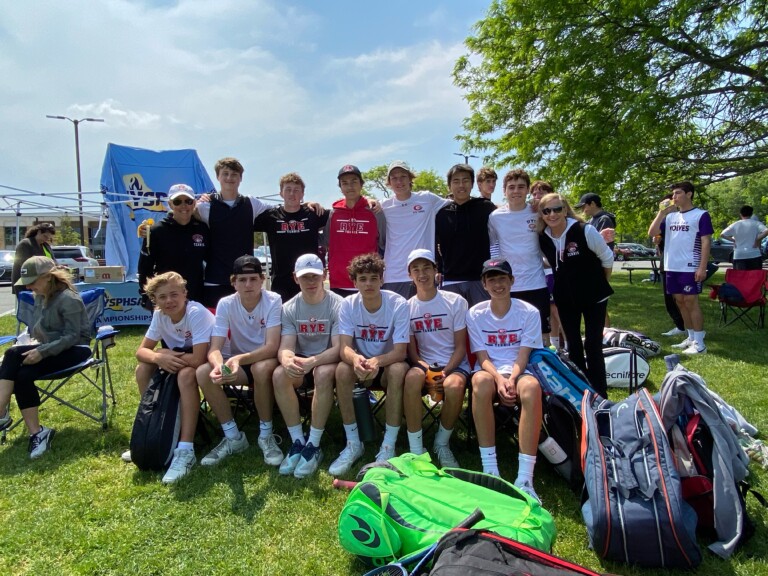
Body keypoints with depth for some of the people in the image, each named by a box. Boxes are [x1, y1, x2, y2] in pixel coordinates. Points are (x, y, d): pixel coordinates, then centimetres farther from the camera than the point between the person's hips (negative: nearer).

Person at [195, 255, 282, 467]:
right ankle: (233, 437, -7)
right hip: (237, 362, 4)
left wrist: (240, 359, -44)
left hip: (265, 360, -3)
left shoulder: (273, 301, -18)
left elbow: (272, 347, -27)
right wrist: (219, 365, -41)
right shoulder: (226, 304, -10)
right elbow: (215, 348, -17)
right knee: (203, 373, -23)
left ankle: (266, 435, -15)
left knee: (262, 369, -38)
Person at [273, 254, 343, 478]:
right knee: (279, 374, -28)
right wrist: (287, 360, -38)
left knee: (324, 373, -36)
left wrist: (312, 361, -38)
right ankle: (297, 442, -17)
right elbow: (285, 347, -11)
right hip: (301, 363, 3)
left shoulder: (338, 305, -12)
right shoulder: (289, 308, -2)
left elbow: (338, 348, -19)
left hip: (328, 361, -3)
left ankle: (314, 446, -25)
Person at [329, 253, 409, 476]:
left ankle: (389, 446, -22)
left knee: (398, 370, -35)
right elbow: (345, 348, -20)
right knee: (342, 369, -30)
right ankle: (353, 444, -15)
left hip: (388, 363, -2)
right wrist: (356, 358, -45)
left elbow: (400, 351, -23)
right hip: (361, 363, 2)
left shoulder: (398, 304, -19)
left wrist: (377, 361, -45)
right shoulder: (348, 305, -12)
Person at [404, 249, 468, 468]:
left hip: (454, 364, -1)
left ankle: (442, 444, -7)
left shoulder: (456, 302, -1)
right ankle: (416, 450, -22)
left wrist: (445, 371, -18)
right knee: (412, 377, -34)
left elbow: (460, 346, -1)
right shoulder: (407, 307, 4)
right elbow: (411, 350, 3)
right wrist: (426, 368, -18)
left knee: (454, 386, -36)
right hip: (424, 364, 1)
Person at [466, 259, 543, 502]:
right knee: (480, 381, -37)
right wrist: (499, 379, -22)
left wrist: (511, 379, -24)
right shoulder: (475, 314, 4)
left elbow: (523, 357, -4)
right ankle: (490, 469, -30)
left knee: (531, 386, -37)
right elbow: (482, 358, -2)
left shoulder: (529, 313, 2)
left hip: (518, 372, 0)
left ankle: (525, 478, -37)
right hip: (490, 372, 0)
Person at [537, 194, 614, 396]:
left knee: (593, 346, -3)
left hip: (594, 296, -4)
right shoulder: (542, 238, -7)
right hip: (565, 297, 4)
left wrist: (602, 284, 4)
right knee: (573, 346, 10)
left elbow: (607, 258, -6)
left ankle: (600, 395, 8)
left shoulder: (585, 231, -19)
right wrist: (567, 280, 11)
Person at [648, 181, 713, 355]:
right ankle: (691, 338, 21)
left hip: (690, 268, -6)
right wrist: (661, 212, -3)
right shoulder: (670, 216, 12)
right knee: (680, 302, 10)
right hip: (672, 267, 6)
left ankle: (699, 343, 1)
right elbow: (651, 233, 6)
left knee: (691, 302, -6)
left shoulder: (701, 215, -4)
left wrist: (702, 267, -15)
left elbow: (706, 242, -8)